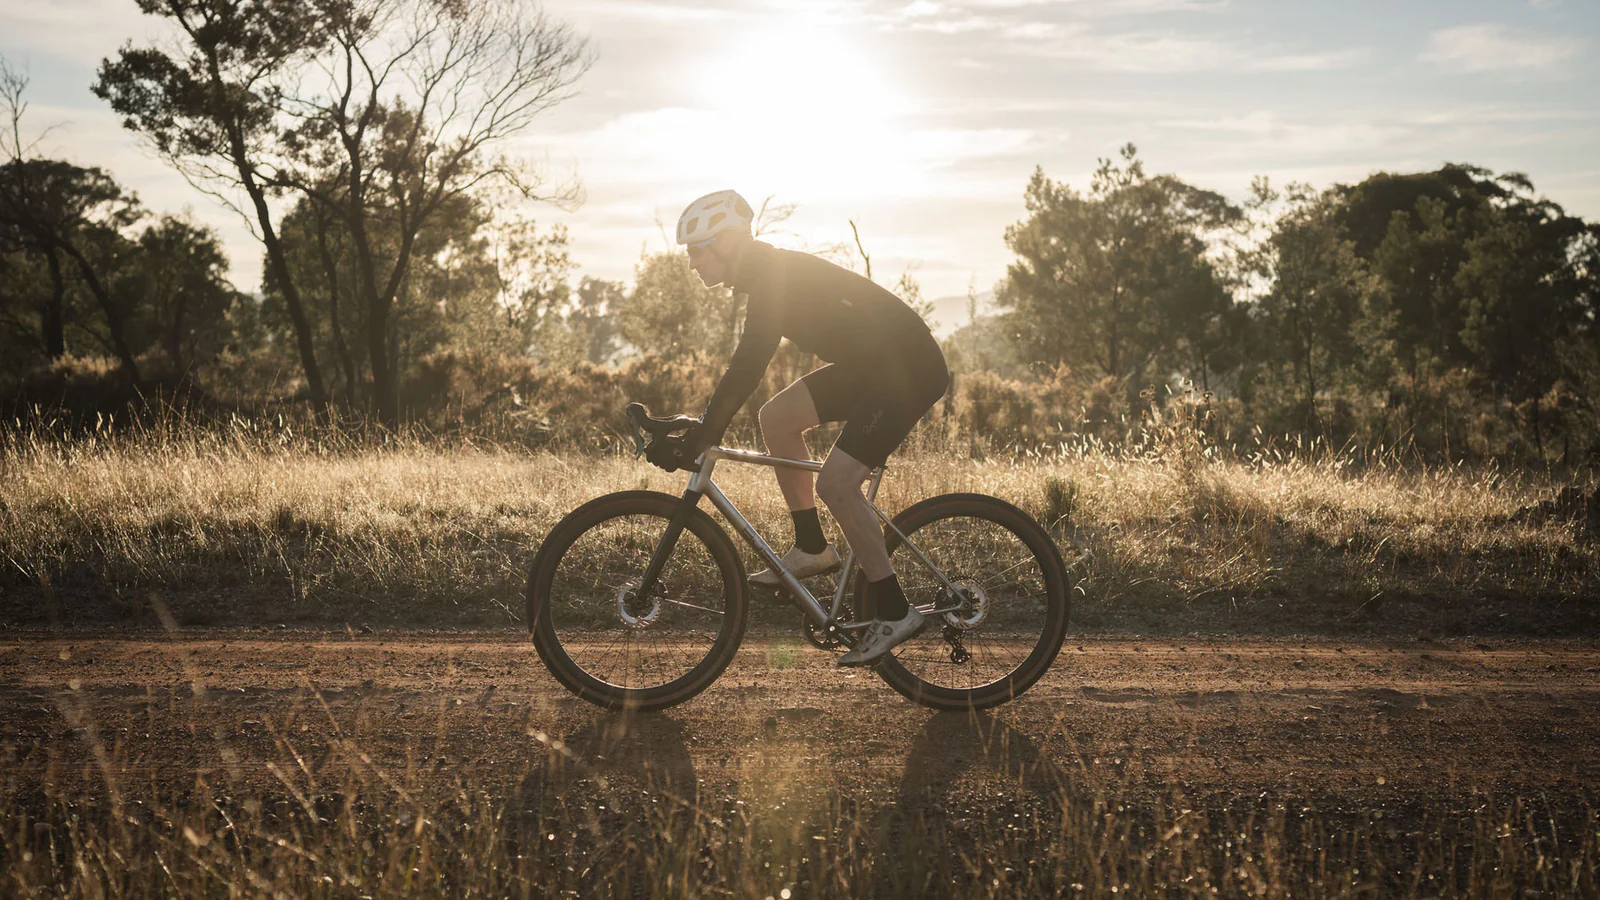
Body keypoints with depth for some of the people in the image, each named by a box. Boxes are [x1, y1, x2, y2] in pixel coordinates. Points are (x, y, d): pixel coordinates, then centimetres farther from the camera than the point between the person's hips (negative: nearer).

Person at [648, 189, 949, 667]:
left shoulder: (776, 275, -19)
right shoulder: (771, 274, 11)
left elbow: (749, 364, -27)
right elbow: (749, 363, 21)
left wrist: (703, 434, -26)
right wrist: (704, 426, 19)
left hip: (909, 367, -10)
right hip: (869, 364, 10)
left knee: (834, 482, -16)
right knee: (776, 417, 6)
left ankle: (893, 612, -7)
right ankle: (812, 549, 13)